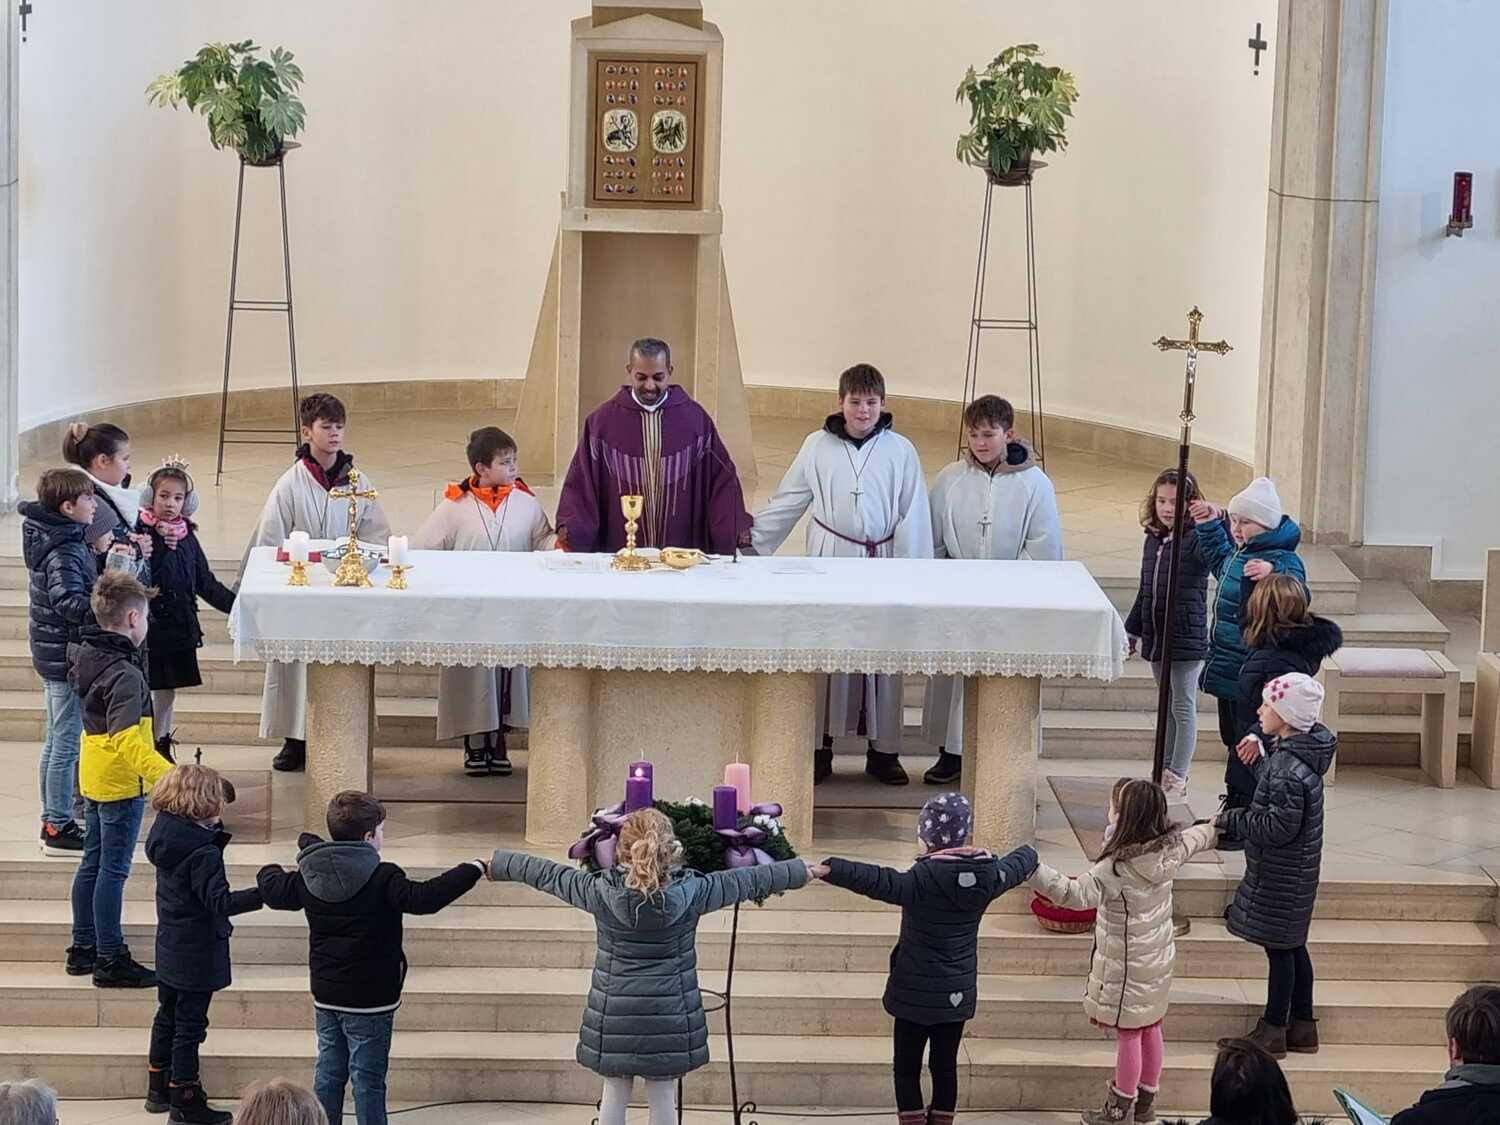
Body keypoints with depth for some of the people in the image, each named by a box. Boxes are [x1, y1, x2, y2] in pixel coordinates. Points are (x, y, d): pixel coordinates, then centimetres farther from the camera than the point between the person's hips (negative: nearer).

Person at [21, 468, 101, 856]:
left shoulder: (52, 539, 7)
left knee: (56, 741, 18)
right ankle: (58, 828, 4)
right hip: (67, 657, -10)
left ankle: (53, 820, 28)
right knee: (67, 743, -2)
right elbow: (67, 602, -37)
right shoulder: (65, 552, -23)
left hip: (53, 654, 10)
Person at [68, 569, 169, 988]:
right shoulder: (125, 675, -25)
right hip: (122, 782, -9)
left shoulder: (86, 656, 1)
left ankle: (83, 948, 27)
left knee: (93, 863, 18)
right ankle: (110, 961, 5)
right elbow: (127, 740, -34)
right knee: (113, 870, -2)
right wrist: (170, 777, -42)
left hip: (93, 777, 9)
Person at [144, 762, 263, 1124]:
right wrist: (261, 894, -42)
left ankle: (159, 1087, 33)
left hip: (169, 948, 8)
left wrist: (214, 833, -2)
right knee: (190, 1024, 2)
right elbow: (220, 901, -32)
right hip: (198, 955, -8)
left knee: (167, 1015, 21)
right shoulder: (203, 853, -26)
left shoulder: (165, 837, -2)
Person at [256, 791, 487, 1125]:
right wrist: (472, 871, -24)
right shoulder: (382, 878, -19)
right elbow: (423, 898, -31)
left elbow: (273, 890, 17)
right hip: (370, 999, -6)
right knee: (368, 1079, 0)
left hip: (325, 997, 6)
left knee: (328, 1072, 14)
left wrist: (267, 872, 41)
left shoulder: (308, 878, 1)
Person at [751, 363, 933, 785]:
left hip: (882, 563, 0)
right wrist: (752, 539, 11)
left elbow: (913, 517, 0)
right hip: (830, 560, 0)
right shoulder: (818, 446, 2)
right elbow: (787, 501, 11)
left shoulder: (901, 451, 0)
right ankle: (820, 746, 10)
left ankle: (883, 750, 13)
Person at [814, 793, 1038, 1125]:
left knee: (907, 1067, 6)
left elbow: (876, 881, -38)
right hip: (959, 993, 5)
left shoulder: (923, 879, -23)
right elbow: (1018, 866, 18)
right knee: (945, 1065, 13)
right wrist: (1030, 852, 41)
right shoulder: (987, 876, -4)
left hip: (916, 994, -5)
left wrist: (828, 870, -47)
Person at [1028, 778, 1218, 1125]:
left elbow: (1076, 894, -39)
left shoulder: (1120, 867, -31)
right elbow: (1199, 836, 15)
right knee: (1150, 1028, 20)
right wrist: (1217, 826, 38)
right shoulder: (1171, 847, -7)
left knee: (1129, 1032, 5)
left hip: (1127, 964, -8)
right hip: (1158, 956, 8)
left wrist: (1032, 869, -42)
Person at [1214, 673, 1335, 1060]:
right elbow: (1269, 781, 19)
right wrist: (1259, 748, 1)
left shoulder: (1290, 770, -29)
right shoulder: (1290, 752, 1)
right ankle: (1302, 1027, 28)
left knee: (1279, 948, 3)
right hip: (1291, 872, 10)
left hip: (1281, 877, -10)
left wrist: (1230, 818, -16)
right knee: (1292, 947, 18)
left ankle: (1273, 1031, 15)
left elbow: (1278, 827, -27)